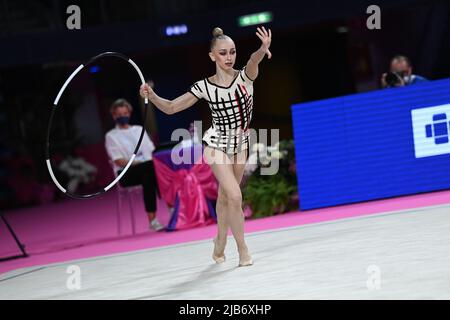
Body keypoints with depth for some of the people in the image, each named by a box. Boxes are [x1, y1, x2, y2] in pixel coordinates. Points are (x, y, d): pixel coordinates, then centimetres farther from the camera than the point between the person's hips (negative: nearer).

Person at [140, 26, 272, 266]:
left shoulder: (245, 77, -13)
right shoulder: (204, 87, -13)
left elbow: (254, 60, -38)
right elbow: (171, 107, -9)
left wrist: (263, 49, -60)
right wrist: (151, 96, -28)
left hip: (240, 143, 2)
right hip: (217, 144, -2)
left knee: (225, 196, 16)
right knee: (235, 195, -16)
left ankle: (220, 243, 36)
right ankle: (242, 249, -5)